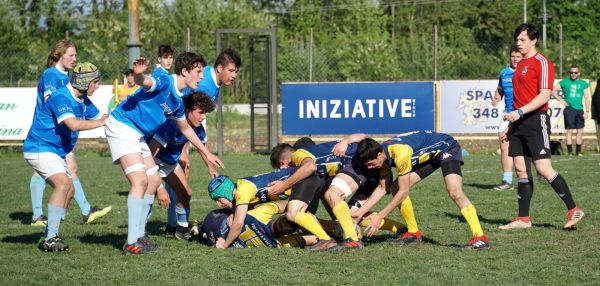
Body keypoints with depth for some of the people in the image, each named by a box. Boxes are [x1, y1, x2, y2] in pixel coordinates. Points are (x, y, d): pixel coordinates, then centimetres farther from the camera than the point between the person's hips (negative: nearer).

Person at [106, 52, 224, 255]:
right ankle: (132, 243, -22)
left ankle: (139, 234, 21)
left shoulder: (178, 101, 13)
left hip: (138, 136, 10)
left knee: (153, 181, 11)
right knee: (140, 180, -20)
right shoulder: (164, 82, -16)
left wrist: (207, 154, 34)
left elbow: (185, 128, 29)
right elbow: (145, 82, -38)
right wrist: (138, 74, -63)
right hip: (121, 126, -10)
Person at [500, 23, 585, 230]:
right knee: (521, 170, 6)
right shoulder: (521, 65, 18)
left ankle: (574, 210, -5)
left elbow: (544, 96, -17)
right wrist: (510, 126, 22)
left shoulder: (542, 63, -8)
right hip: (519, 123, 9)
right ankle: (523, 219, 8)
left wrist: (520, 112, -23)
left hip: (536, 120, -8)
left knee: (543, 169, -13)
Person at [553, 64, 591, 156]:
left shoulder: (583, 83, 11)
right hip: (569, 109, -3)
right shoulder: (565, 82, 3)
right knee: (569, 130, -3)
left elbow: (586, 98, 10)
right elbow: (553, 90, 2)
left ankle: (578, 152, 13)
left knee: (580, 131, 5)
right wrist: (560, 100, -5)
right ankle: (570, 152, 0)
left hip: (580, 110, 3)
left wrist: (587, 111, 3)